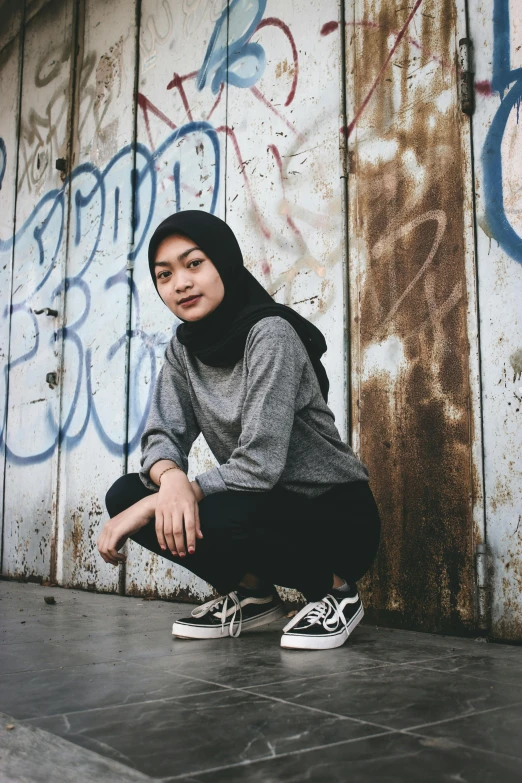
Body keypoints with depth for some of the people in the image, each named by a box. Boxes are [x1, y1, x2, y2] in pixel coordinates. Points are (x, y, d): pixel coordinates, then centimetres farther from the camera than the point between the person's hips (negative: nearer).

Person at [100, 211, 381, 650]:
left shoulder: (270, 333, -21)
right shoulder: (183, 350, 2)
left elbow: (259, 463, -27)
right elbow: (162, 435, -6)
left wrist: (150, 507, -25)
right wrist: (171, 479, -30)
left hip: (337, 515, -6)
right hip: (268, 507, 7)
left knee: (214, 516, -34)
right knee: (125, 494, -10)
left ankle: (334, 589, -6)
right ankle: (251, 595, 7)